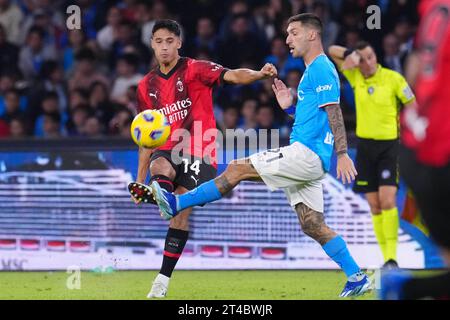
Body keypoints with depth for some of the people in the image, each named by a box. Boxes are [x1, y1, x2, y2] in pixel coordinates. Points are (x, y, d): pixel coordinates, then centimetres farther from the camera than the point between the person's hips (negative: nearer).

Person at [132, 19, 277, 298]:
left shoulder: (195, 70, -2)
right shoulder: (147, 86, 12)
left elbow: (232, 76, -20)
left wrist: (260, 74, -42)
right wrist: (140, 179, 18)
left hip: (198, 154, -4)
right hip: (168, 151, 4)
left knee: (181, 214, -12)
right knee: (160, 168, -32)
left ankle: (163, 279, -6)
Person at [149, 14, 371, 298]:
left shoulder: (321, 68, -7)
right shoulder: (313, 71, 25)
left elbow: (333, 111, -16)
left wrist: (342, 153, -23)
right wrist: (289, 107, 16)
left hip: (307, 153, -10)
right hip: (308, 158, 10)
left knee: (237, 169, -10)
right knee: (313, 226, 7)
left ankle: (177, 204, -7)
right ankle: (357, 279, 7)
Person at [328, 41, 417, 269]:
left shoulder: (393, 78, -8)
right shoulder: (355, 76, 2)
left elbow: (412, 106, 0)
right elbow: (332, 51, 4)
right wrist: (351, 55, -15)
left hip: (389, 145, -4)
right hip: (364, 145, 4)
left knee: (387, 200, -18)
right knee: (374, 206, 2)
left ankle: (391, 257, -19)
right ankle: (386, 257, 8)